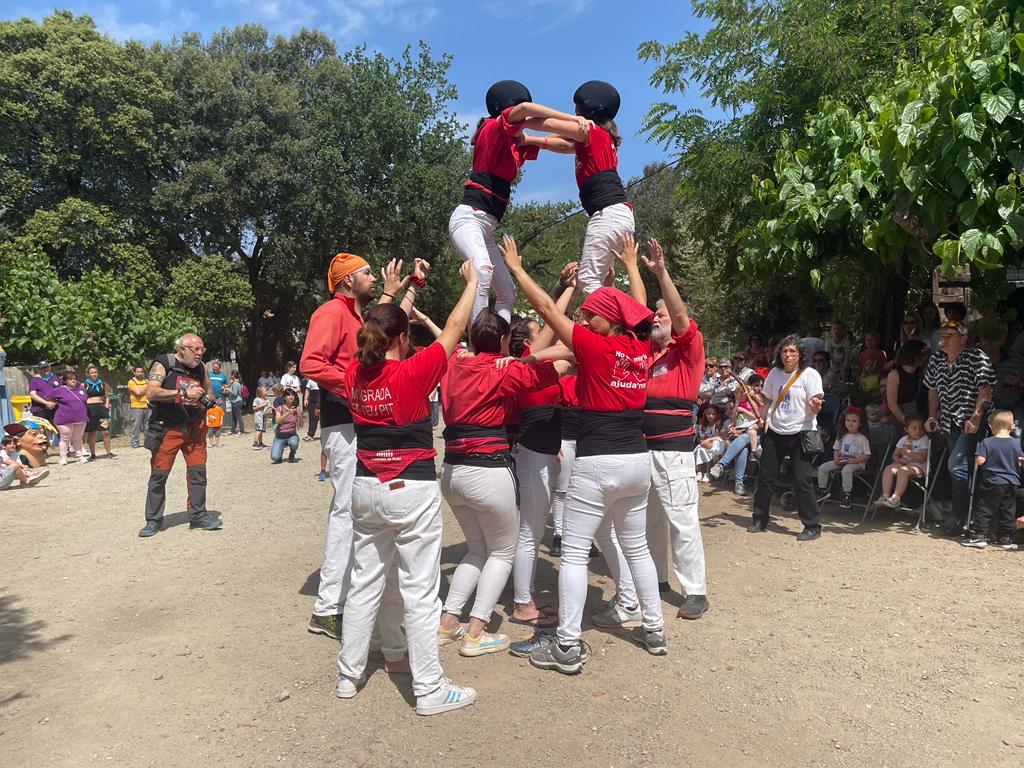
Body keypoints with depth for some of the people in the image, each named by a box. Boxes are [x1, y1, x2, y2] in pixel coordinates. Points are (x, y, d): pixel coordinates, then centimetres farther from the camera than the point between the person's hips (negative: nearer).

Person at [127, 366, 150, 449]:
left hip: (146, 406, 5)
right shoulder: (132, 382, -1)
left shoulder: (146, 381, 17)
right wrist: (147, 390, 2)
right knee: (136, 425, -5)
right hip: (136, 407, -5)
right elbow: (138, 392, -13)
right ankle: (135, 443, 0)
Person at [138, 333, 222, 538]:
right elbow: (151, 392, -20)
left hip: (194, 428, 5)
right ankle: (153, 520, 14)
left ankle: (198, 516, 13)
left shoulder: (201, 368, 7)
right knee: (159, 475, 2)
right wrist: (183, 393, -23)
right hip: (167, 428, -4)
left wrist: (207, 400, -4)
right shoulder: (163, 365, -8)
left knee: (198, 472, 4)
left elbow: (210, 393, 19)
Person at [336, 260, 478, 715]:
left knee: (364, 582, 17)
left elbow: (379, 332, 20)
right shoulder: (413, 371, -15)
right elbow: (453, 329, -5)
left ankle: (349, 674, 29)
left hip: (366, 486, 6)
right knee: (420, 590, 1)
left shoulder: (356, 373, 1)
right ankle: (430, 690, 11)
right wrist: (473, 280, 9)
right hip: (412, 490, -6)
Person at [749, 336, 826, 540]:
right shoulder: (774, 373, 6)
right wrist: (765, 419, 2)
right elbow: (766, 400, 18)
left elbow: (814, 410, -13)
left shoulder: (810, 374, -8)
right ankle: (760, 520, 24)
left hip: (800, 433, -5)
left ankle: (813, 526, 5)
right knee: (765, 477, 9)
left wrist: (816, 406, -35)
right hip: (775, 432, 5)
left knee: (802, 481, -8)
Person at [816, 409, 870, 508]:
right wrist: (836, 458, -4)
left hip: (857, 463, -6)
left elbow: (867, 455, -5)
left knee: (846, 469, -38)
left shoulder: (862, 438, -3)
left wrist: (855, 460, -19)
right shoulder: (841, 436, 13)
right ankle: (822, 490, 2)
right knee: (823, 467, -11)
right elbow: (836, 450, 17)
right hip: (841, 461, 6)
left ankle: (847, 495, -28)